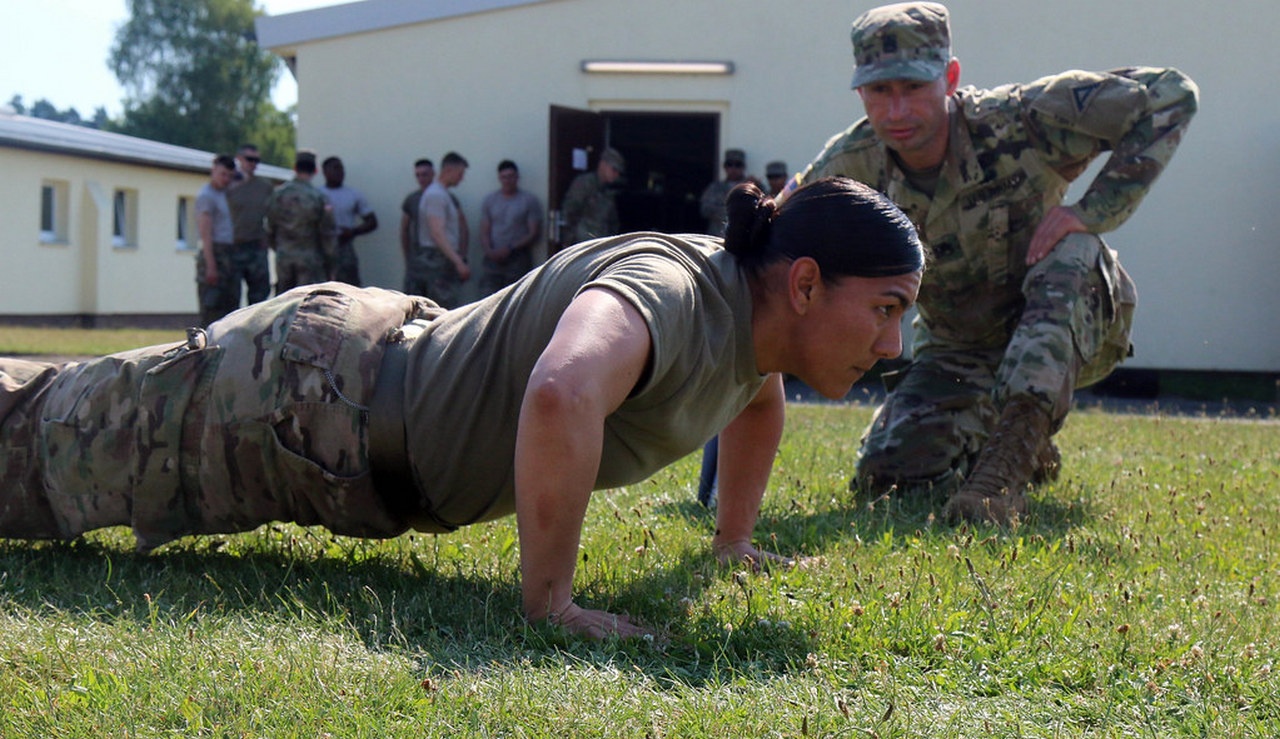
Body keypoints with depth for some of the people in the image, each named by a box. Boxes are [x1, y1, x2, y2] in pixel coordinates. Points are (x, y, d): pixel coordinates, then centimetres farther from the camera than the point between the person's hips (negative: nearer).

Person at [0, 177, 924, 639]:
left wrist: (735, 540, 17)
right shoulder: (672, 289, -34)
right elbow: (560, 393, -56)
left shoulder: (756, 324, -5)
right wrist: (547, 600, -44)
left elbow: (759, 401, 21)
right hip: (305, 401, -8)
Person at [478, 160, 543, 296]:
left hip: (518, 260, -2)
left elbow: (534, 234, -1)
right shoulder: (489, 200, 13)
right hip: (493, 259, 2)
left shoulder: (529, 200, 3)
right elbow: (484, 232, 11)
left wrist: (510, 249, -11)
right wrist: (490, 251, -10)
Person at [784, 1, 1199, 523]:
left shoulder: (1019, 119, -27)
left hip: (1074, 325, -3)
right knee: (886, 473, -13)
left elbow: (1172, 94, -24)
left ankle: (1007, 458, -42)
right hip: (959, 352, 4)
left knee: (1070, 254, -35)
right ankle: (1020, 449, 18)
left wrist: (1093, 211, -31)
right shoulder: (851, 167, -18)